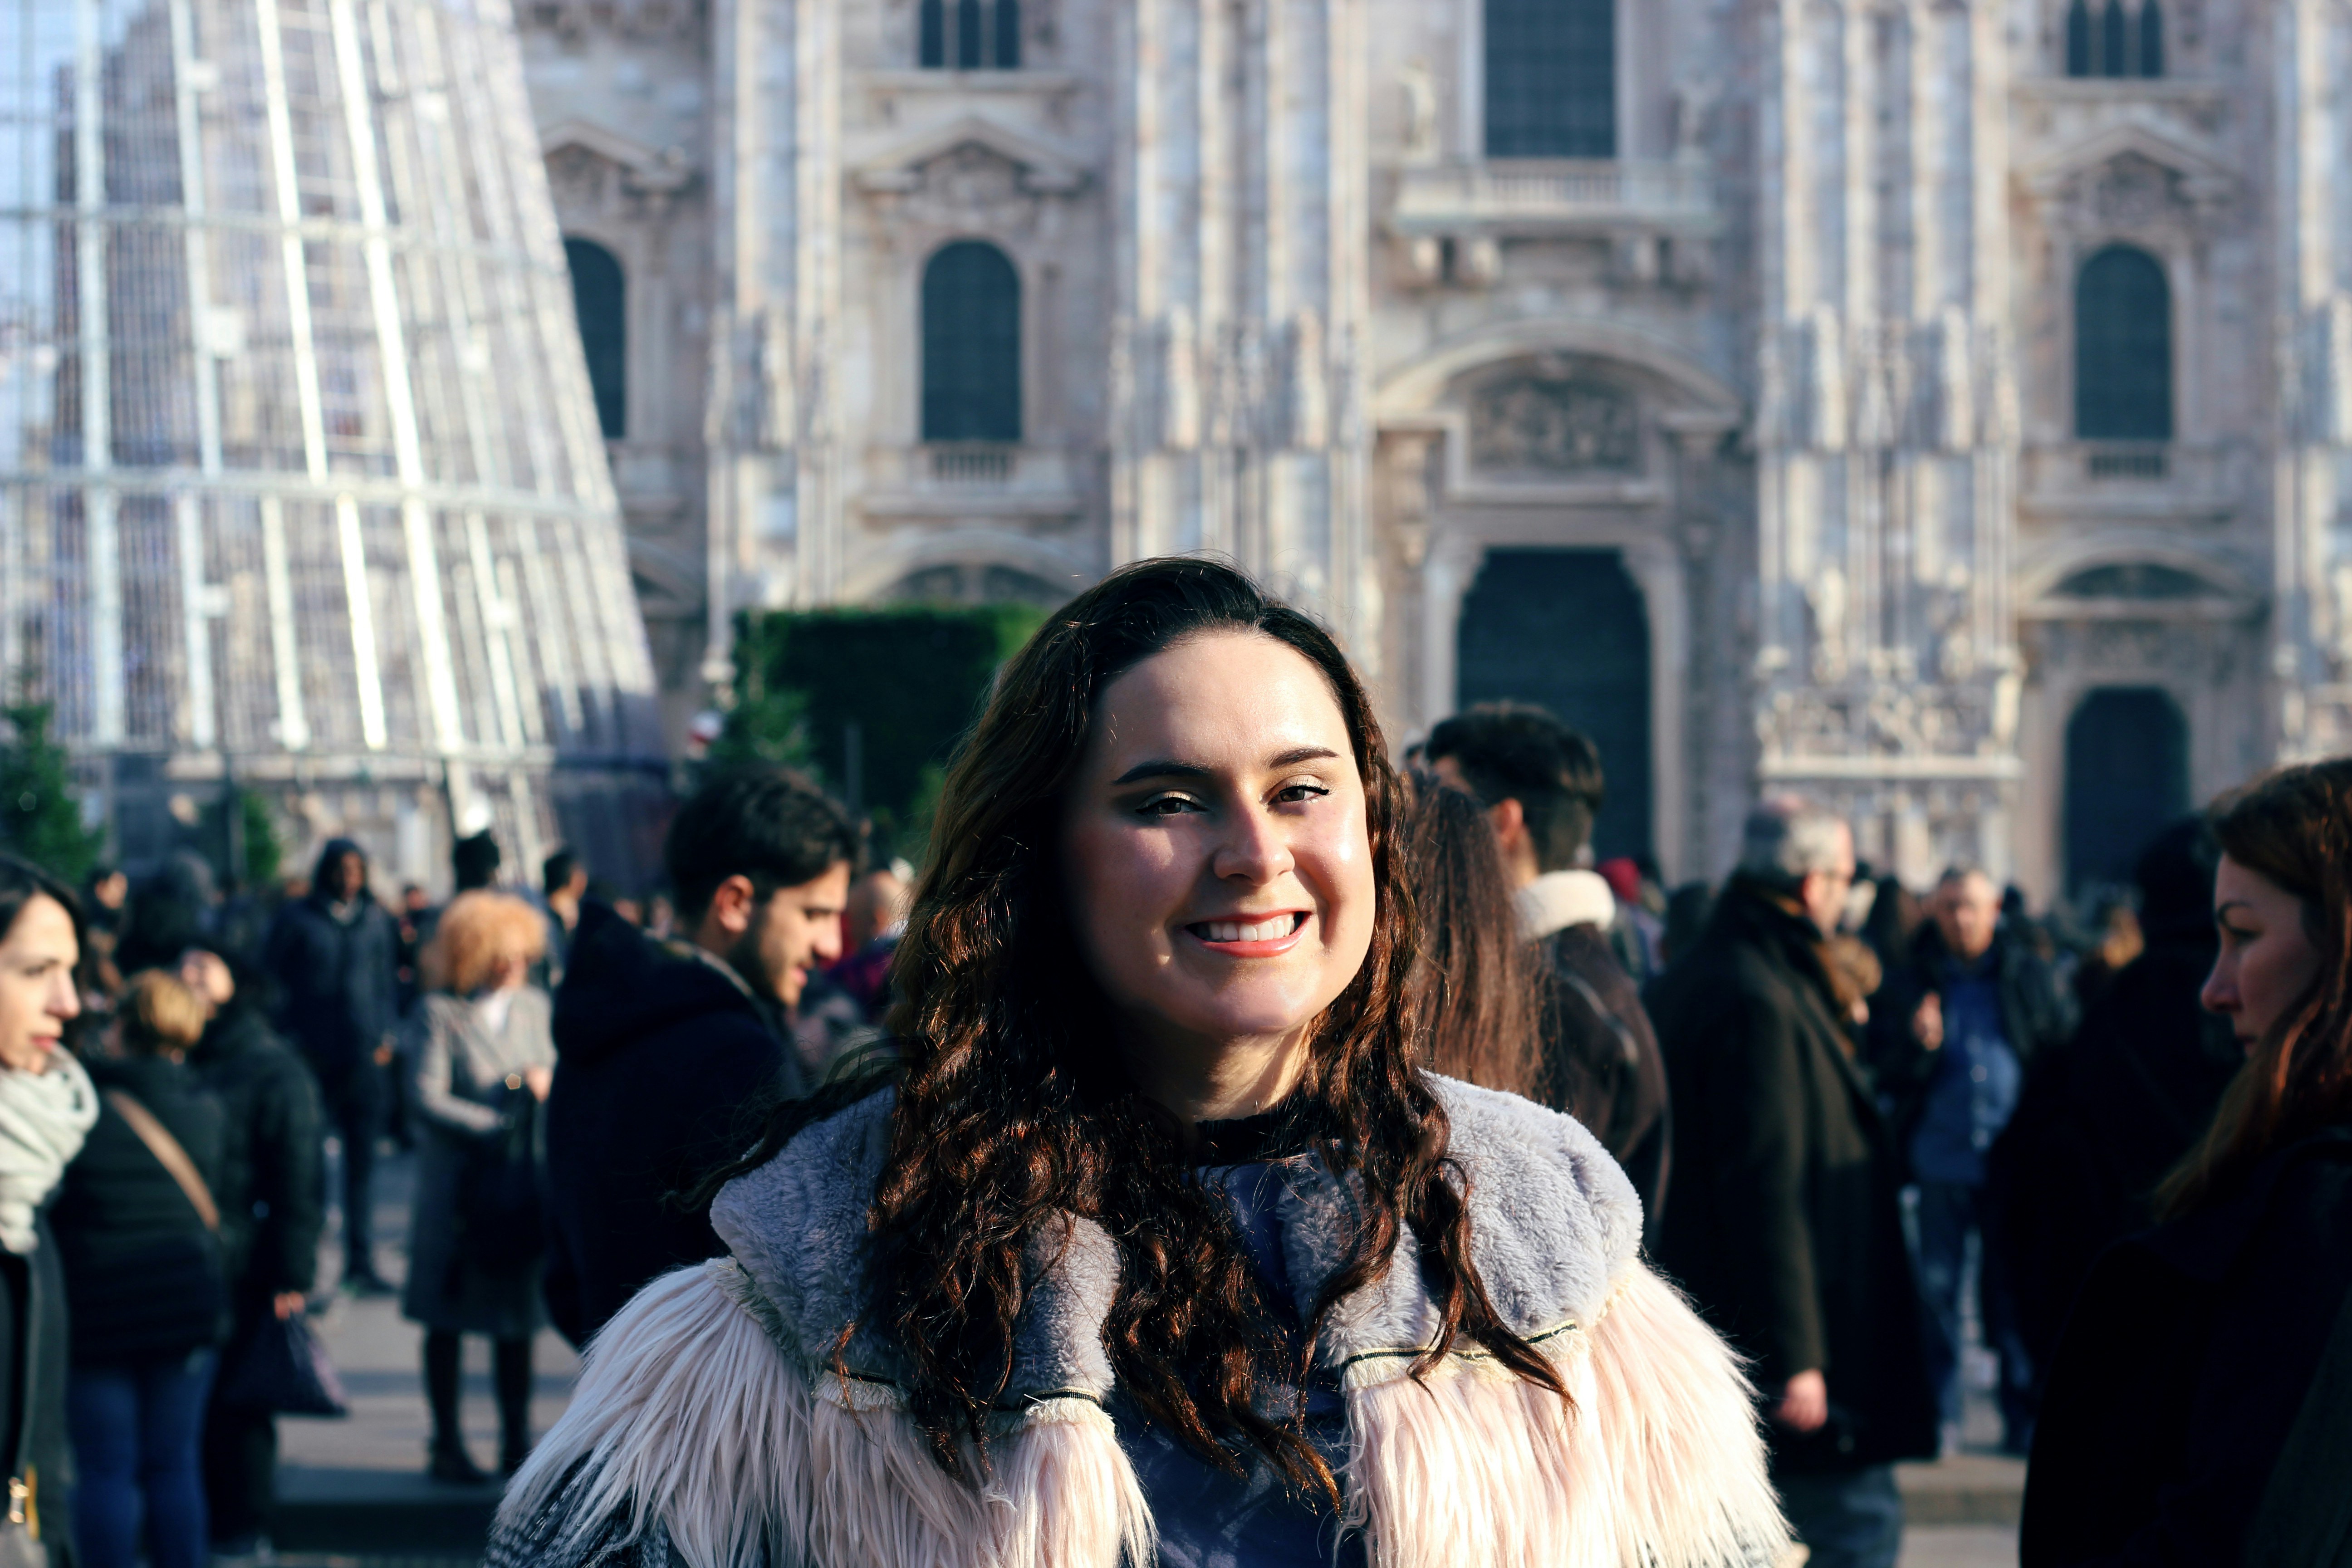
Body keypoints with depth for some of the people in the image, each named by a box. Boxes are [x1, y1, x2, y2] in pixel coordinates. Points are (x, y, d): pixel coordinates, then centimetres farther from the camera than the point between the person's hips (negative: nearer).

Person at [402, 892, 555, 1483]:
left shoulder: (534, 1005, 9)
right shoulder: (442, 1012, -8)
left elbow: (555, 1069, 18)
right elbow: (426, 1099, -13)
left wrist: (546, 1080, -6)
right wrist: (495, 1126, -18)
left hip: (524, 1185, 5)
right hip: (458, 1185, -4)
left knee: (518, 1321, 8)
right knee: (448, 1321, 5)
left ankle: (517, 1441, 17)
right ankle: (446, 1443, 13)